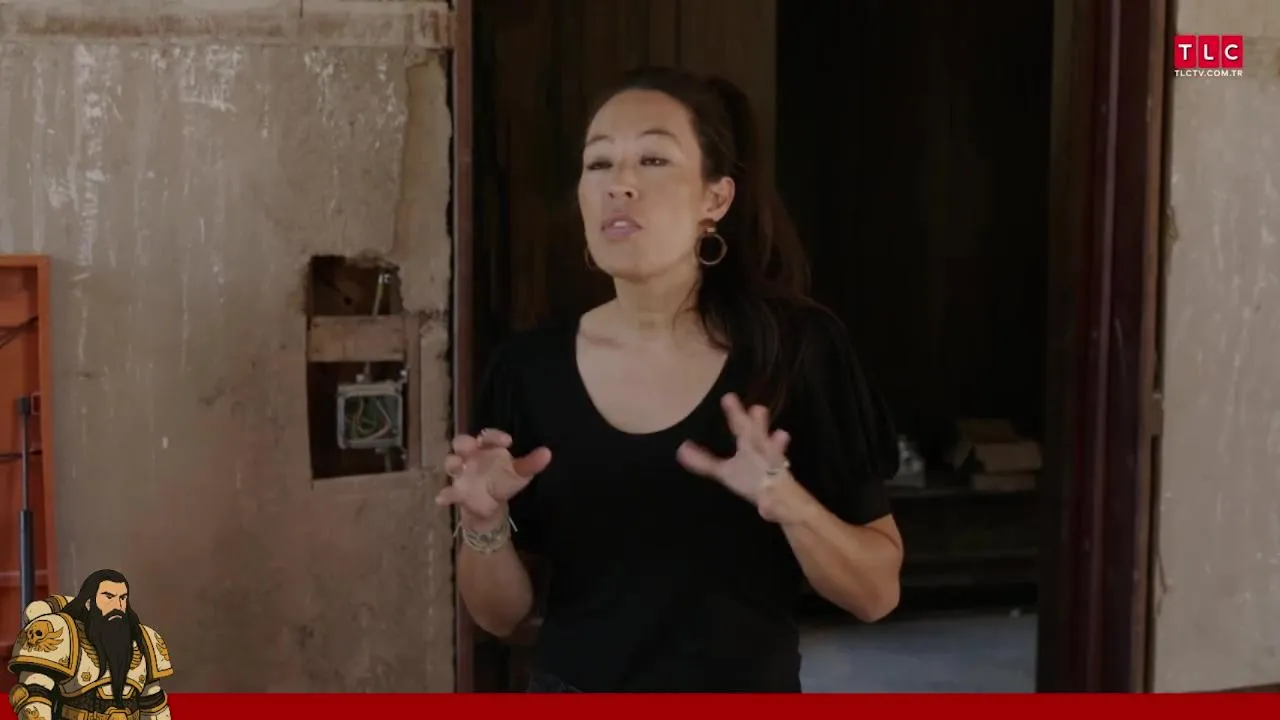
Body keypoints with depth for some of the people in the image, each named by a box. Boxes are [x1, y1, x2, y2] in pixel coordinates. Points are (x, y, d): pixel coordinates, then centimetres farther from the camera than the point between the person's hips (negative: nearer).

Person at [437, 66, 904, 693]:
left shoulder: (799, 347, -11)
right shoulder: (529, 367, -6)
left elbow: (876, 592, -8)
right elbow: (501, 613, 0)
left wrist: (786, 501, -24)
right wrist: (484, 522, -18)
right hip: (576, 700, 1)